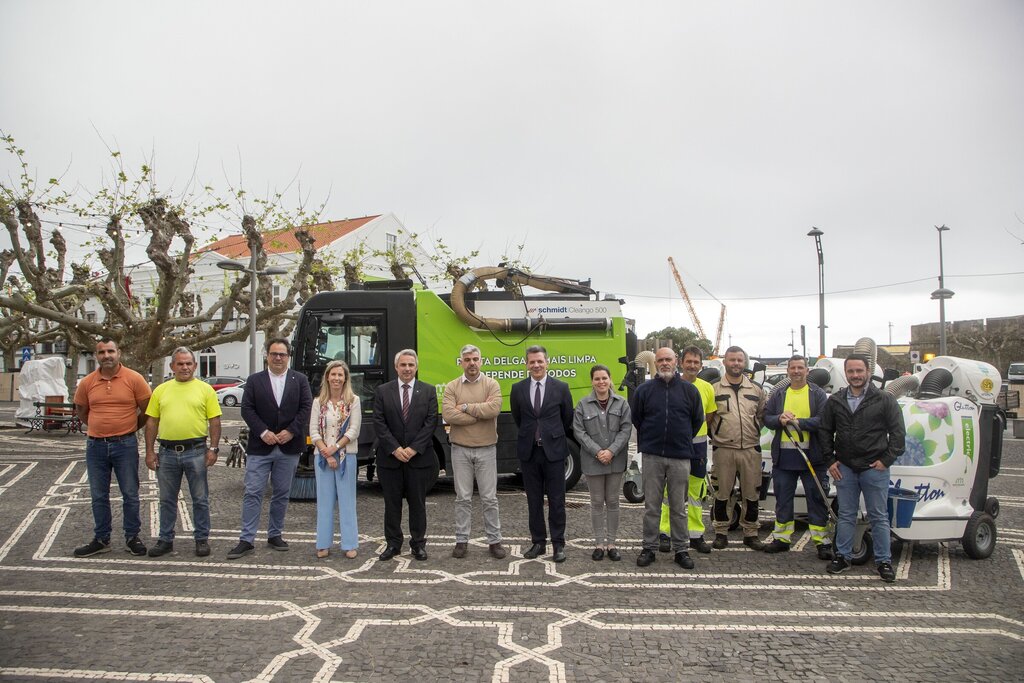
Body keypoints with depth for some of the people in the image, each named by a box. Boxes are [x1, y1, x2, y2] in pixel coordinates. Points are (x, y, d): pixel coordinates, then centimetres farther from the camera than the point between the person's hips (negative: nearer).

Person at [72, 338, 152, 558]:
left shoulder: (134, 379, -7)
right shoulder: (87, 382, 2)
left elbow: (147, 410, -1)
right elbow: (81, 411, 17)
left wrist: (129, 428, 7)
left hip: (125, 445, -3)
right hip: (96, 446, 3)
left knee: (130, 494, 6)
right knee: (98, 496, 12)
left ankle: (132, 538, 18)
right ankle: (101, 539, 24)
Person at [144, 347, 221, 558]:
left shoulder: (205, 389, 1)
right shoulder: (161, 390, 9)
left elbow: (215, 421, 0)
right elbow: (151, 422, 10)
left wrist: (213, 448, -8)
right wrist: (150, 451, 4)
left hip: (196, 451, -3)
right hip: (167, 452, 3)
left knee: (200, 499, 5)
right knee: (167, 499, 13)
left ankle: (202, 539, 17)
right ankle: (166, 540, 25)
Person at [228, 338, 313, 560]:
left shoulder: (300, 380, 6)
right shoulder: (254, 380, 5)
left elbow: (306, 407, -2)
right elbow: (247, 409, -2)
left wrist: (291, 431, -12)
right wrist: (263, 432, -14)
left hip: (289, 447, 1)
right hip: (260, 447, -1)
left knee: (282, 494, 10)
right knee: (253, 493, -2)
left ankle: (275, 534, 23)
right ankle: (246, 540, 3)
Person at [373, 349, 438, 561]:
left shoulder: (428, 391, 4)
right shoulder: (382, 391, 4)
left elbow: (431, 422, -3)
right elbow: (379, 424, -2)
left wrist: (414, 449, -12)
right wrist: (395, 449, -12)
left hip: (419, 457, 0)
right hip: (390, 457, 1)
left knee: (418, 502, 6)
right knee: (391, 502, 7)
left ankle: (418, 544, 17)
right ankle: (393, 544, 18)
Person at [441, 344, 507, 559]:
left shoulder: (491, 384, -1)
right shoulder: (451, 387, 1)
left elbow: (495, 408, -19)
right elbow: (448, 415, -14)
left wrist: (466, 407, -15)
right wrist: (481, 411, -13)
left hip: (486, 449, -1)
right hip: (460, 450, 1)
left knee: (489, 498, 6)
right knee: (463, 498, 8)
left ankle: (494, 541, 17)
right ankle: (462, 541, 18)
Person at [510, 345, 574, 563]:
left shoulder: (561, 388, -2)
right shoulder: (518, 389, 3)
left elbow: (567, 418, 9)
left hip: (554, 451, -2)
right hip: (528, 452, 2)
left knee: (556, 500, 2)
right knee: (534, 500, 9)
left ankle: (558, 544, 12)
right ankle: (538, 542, 20)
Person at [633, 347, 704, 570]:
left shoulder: (689, 390, 3)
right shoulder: (644, 389, 3)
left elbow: (698, 420, 14)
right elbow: (636, 420, 14)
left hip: (680, 457, 0)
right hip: (652, 457, 0)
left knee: (678, 507, 6)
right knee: (651, 506, 5)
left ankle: (681, 549, 16)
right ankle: (649, 548, 14)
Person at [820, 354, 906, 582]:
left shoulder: (884, 400, -3)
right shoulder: (834, 401, 5)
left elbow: (898, 432, -2)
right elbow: (825, 431, 12)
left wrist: (887, 459, -8)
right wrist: (830, 460, 5)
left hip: (875, 468, -3)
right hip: (844, 468, 3)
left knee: (879, 517, 5)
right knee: (846, 515, 11)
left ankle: (884, 561, 14)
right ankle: (842, 556, 20)